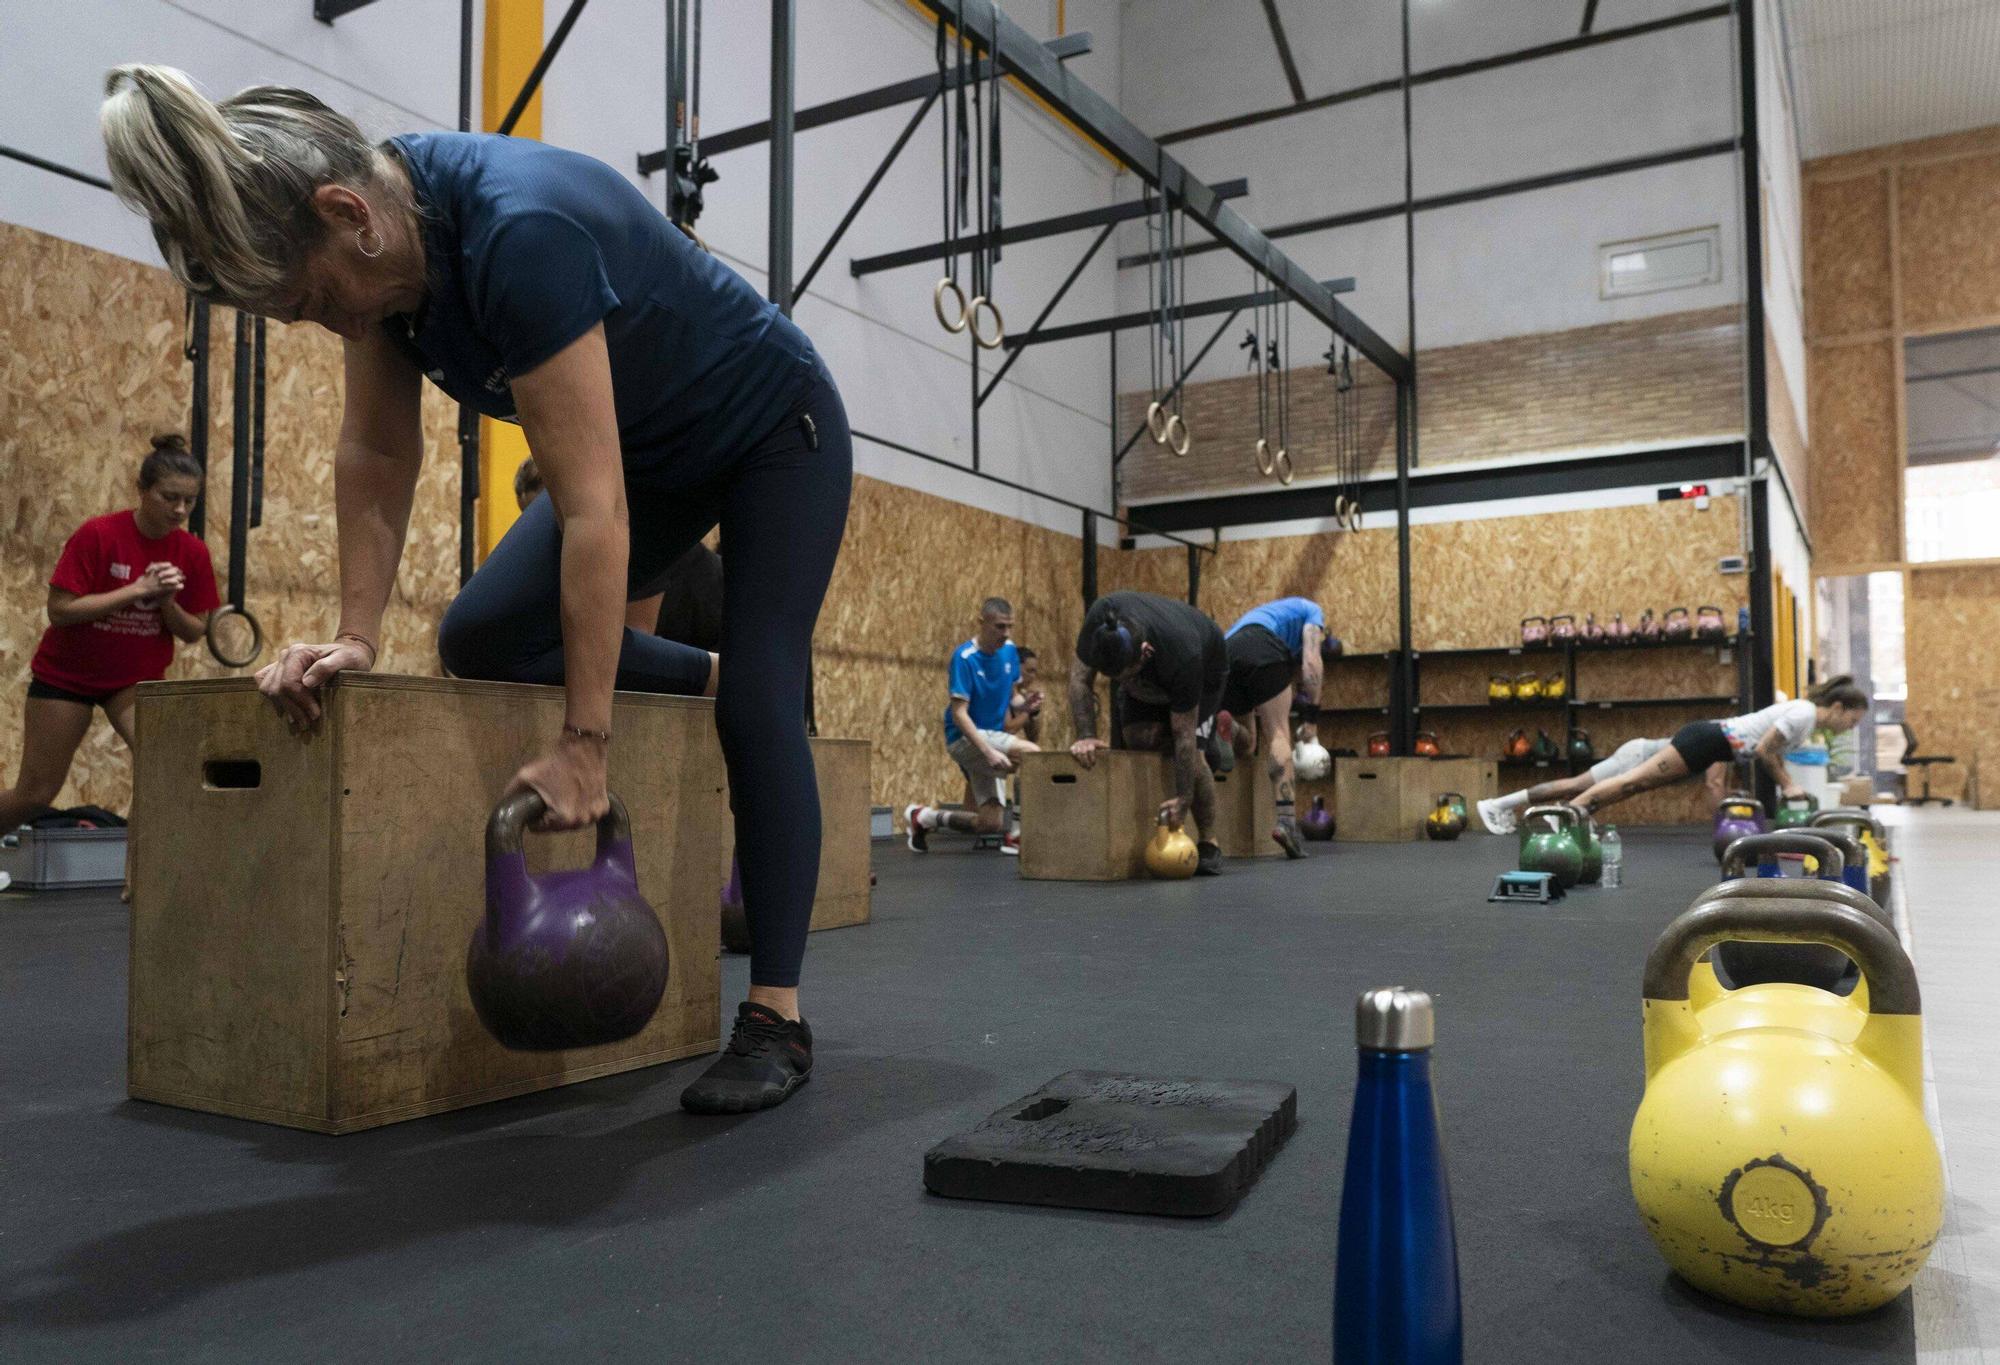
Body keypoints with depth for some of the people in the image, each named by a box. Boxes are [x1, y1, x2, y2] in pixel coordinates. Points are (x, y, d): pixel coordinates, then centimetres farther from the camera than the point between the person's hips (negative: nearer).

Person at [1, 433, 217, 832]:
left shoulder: (192, 552, -8)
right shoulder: (97, 534, -18)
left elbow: (193, 632, -2)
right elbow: (59, 610, -21)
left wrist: (167, 602, -22)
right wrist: (136, 590, -27)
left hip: (138, 678, 2)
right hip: (66, 674, -2)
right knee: (35, 793, 7)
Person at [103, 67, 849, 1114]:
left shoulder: (522, 233, -38)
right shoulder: (383, 234, -15)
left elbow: (592, 508, -38)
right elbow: (376, 450, -6)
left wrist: (584, 742, -34)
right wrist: (355, 634, -11)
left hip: (775, 436, -7)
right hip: (656, 449, 8)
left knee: (759, 702, -16)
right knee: (479, 640, -1)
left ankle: (777, 1022, -7)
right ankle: (710, 683, 21)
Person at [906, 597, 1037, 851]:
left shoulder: (1009, 650, 3)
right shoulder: (965, 657, -17)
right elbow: (959, 713, -21)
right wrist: (989, 752, -32)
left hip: (991, 738, 7)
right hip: (964, 738, -7)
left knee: (991, 824, 1)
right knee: (1033, 754, -28)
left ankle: (925, 818, 21)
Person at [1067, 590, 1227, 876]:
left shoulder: (1182, 657, -45)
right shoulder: (1099, 619, -37)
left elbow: (1183, 735, -37)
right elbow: (1080, 677, -23)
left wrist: (1183, 797, -33)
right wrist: (1087, 735, -34)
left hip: (1204, 668, -4)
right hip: (1149, 679, 4)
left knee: (1188, 751, -22)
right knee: (1138, 738, -20)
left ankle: (1209, 844, -7)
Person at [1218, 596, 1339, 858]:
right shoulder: (1312, 612, 26)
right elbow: (1311, 662, 9)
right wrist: (1313, 710, 11)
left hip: (1224, 653, 6)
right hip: (1262, 650, -6)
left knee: (1245, 746, 16)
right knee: (1278, 736, -2)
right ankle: (1287, 821, -15)